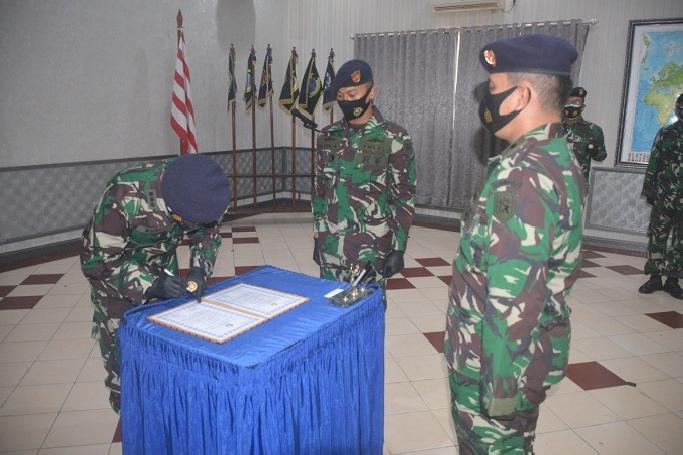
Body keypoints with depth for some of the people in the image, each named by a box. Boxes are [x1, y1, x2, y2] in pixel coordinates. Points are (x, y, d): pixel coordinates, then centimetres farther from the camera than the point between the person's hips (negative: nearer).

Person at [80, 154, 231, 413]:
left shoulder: (194, 192, -27)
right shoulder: (123, 198, -40)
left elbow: (208, 233, -7)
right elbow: (100, 261, -28)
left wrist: (199, 270, -24)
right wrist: (151, 285, -37)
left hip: (161, 267, 4)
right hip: (114, 268, -4)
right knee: (124, 346, -1)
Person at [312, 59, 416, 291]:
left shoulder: (395, 138, -8)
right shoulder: (328, 136, 6)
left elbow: (404, 197, -6)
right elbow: (319, 191, 12)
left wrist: (398, 248, -9)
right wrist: (317, 238, 12)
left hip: (371, 251, -4)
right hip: (330, 249, 4)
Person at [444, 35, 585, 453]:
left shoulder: (523, 176, -26)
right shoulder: (560, 159, 6)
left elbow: (513, 297, -27)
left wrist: (501, 384, -20)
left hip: (496, 357, -9)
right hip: (538, 347, 9)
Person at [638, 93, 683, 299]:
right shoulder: (666, 134, 4)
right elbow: (653, 163, 5)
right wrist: (649, 189, 2)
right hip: (664, 196, 0)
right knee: (657, 236, 2)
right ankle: (655, 277, 12)